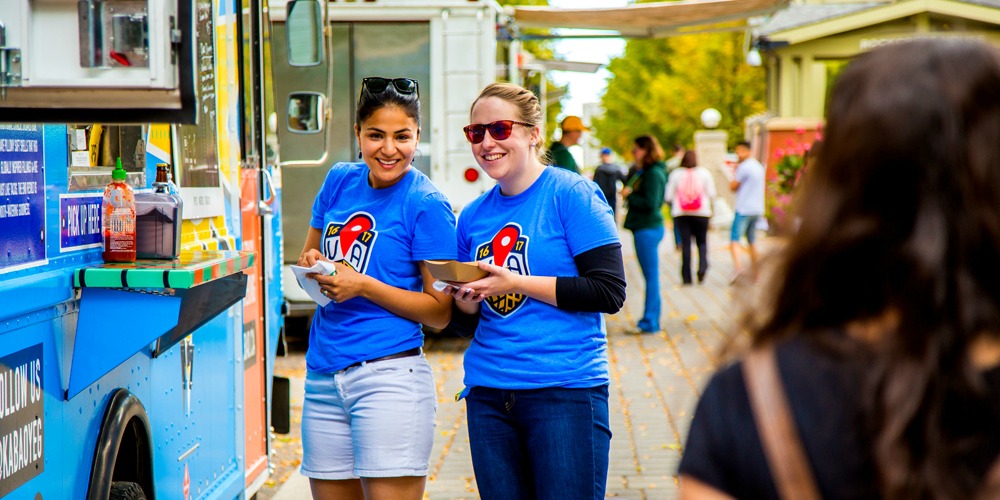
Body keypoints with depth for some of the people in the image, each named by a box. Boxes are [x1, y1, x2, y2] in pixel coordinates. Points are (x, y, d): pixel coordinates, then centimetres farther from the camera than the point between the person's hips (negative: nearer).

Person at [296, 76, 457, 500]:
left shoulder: (426, 205, -7)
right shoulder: (339, 181, 10)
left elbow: (440, 312, -7)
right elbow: (307, 259, 23)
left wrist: (363, 286, -15)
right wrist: (314, 265, -1)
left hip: (389, 377, -6)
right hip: (323, 376, 6)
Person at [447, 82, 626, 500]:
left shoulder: (572, 194, -5)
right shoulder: (473, 217, 11)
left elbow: (609, 292, -13)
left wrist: (516, 283, -15)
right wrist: (466, 303, -4)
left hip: (566, 391, -5)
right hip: (488, 393, 6)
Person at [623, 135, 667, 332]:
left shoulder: (654, 174, -14)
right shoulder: (643, 172, 16)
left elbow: (650, 203, -22)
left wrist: (629, 195, -12)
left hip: (648, 229, -10)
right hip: (643, 227, 10)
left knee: (651, 275, -6)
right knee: (650, 275, 13)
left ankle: (650, 322, -4)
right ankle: (649, 319, 19)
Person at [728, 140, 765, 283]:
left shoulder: (743, 167, -12)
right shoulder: (759, 167, 16)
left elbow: (733, 186, -8)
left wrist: (734, 173, 3)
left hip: (743, 209, -8)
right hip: (757, 209, 8)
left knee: (734, 239, -12)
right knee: (752, 241, 16)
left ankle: (737, 265, -33)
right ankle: (754, 273, 18)